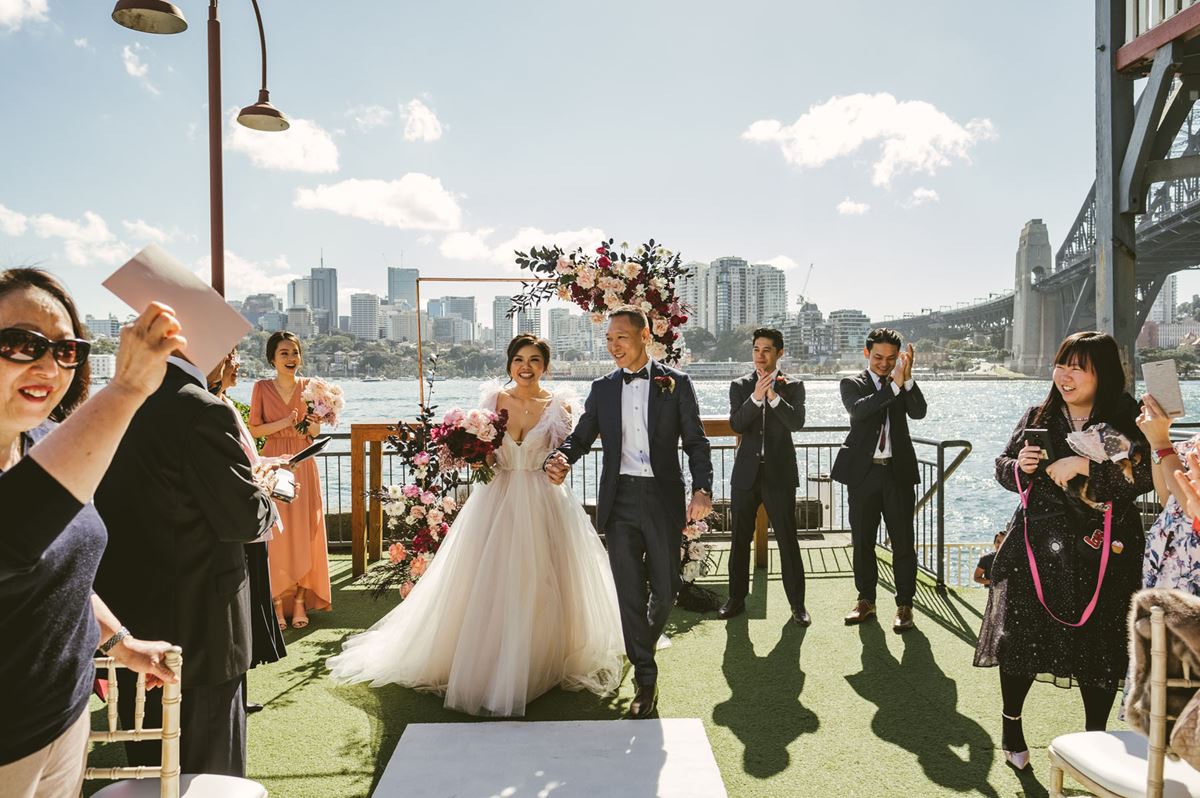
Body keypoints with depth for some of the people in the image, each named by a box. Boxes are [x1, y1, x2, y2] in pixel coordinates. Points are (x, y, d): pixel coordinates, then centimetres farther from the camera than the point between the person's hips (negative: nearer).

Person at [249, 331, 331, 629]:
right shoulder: (262, 388, 1)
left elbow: (315, 433, 10)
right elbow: (254, 429, 0)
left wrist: (313, 425, -12)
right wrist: (283, 423, -14)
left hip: (303, 464, 2)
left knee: (304, 530, 2)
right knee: (275, 533, -1)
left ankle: (300, 600, 11)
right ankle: (278, 602, 8)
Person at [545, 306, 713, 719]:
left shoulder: (676, 383, 1)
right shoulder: (602, 389, 9)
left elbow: (695, 442, -1)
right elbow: (580, 437, 7)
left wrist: (702, 488, -15)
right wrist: (559, 460, -15)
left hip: (662, 498, -1)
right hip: (619, 500, 2)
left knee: (665, 588, 9)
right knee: (629, 592, 4)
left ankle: (644, 648, 40)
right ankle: (645, 680, 17)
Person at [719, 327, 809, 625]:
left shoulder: (793, 386, 2)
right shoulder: (739, 386, 5)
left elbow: (797, 422, -13)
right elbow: (736, 425, -8)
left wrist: (773, 396, -23)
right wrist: (756, 397, -21)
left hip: (779, 473, -2)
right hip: (746, 472, 2)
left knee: (787, 539, 1)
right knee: (740, 539, 9)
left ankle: (797, 603, 13)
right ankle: (737, 598, 22)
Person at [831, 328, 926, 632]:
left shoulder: (904, 385, 7)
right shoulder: (852, 384, 2)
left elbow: (919, 412, -11)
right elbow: (858, 409, -19)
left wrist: (907, 379, -23)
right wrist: (894, 385, -26)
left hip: (899, 472, 1)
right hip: (863, 472, 0)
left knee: (903, 541, 3)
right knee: (862, 540, 9)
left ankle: (904, 604, 13)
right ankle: (866, 600, 23)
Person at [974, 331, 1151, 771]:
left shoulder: (1127, 418, -3)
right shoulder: (1039, 416, 5)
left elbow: (1145, 474, -16)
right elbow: (1003, 467, 10)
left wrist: (1084, 466, -23)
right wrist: (1019, 466, -11)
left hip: (1100, 552, -1)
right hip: (1038, 546, 2)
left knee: (1098, 645, 8)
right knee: (1019, 635, 4)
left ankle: (1095, 736, 30)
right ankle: (1011, 725, 26)